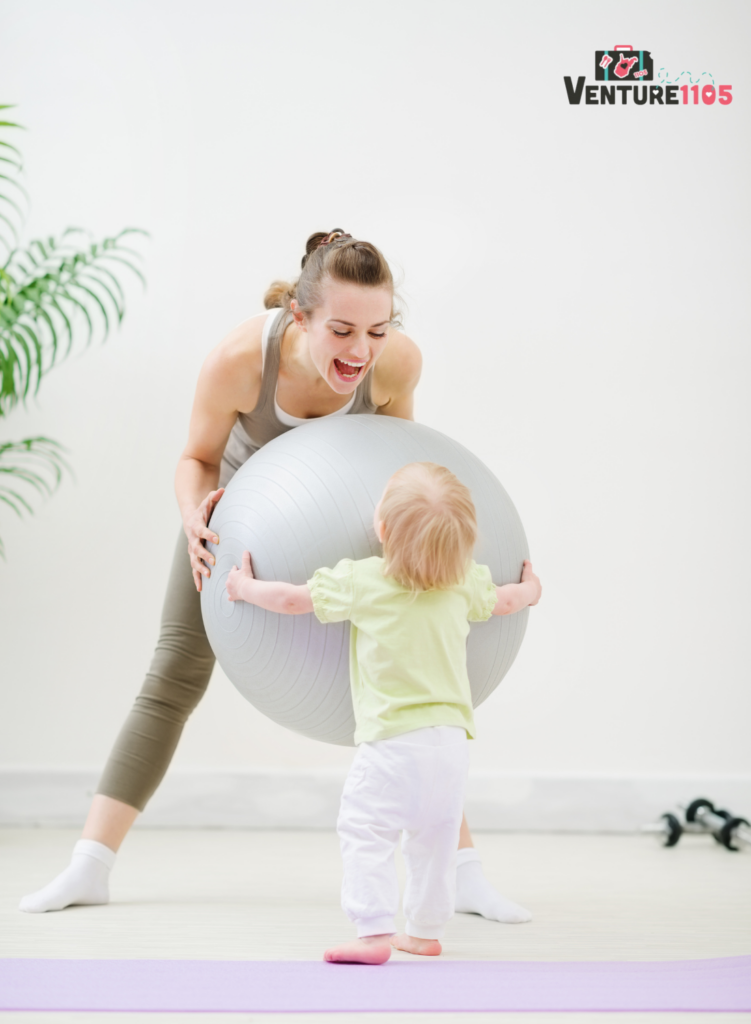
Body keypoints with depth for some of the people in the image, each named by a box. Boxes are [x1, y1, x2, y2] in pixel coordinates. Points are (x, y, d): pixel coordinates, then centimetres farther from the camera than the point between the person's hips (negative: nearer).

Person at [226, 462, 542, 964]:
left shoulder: (361, 582, -8)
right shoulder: (463, 583, 4)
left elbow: (292, 598, 2)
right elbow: (504, 600, 24)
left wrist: (246, 587, 22)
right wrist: (530, 589, 48)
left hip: (393, 743, -6)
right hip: (450, 739, 6)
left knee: (365, 830, -4)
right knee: (435, 839, 18)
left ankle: (375, 933, -12)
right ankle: (426, 931, 27)